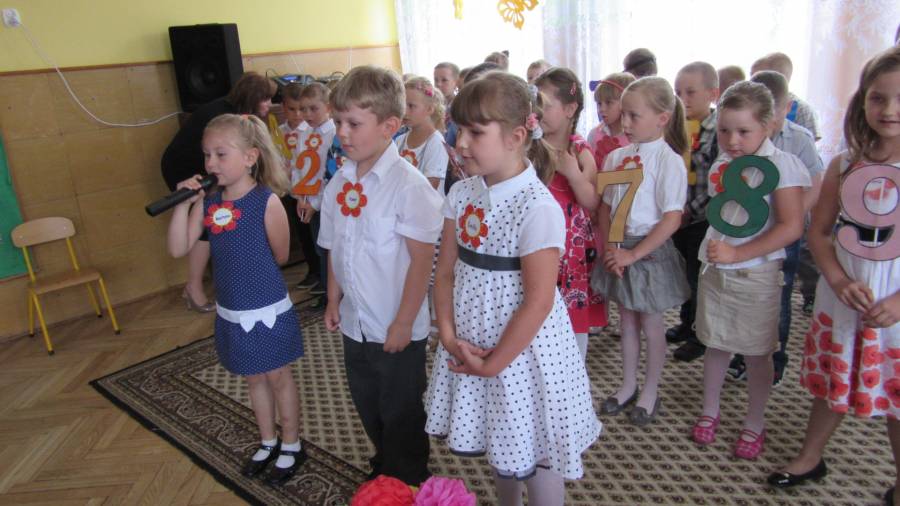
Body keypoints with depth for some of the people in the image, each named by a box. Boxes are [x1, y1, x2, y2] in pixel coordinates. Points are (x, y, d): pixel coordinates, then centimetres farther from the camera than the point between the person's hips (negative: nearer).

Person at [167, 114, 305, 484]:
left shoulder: (267, 201, -18)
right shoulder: (207, 203, -3)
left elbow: (280, 255, -10)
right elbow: (178, 249, -6)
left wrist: (246, 258, 4)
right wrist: (183, 204, -16)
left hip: (268, 310, -5)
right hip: (230, 312, 5)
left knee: (278, 376, 12)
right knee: (254, 378, 21)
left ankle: (291, 446, 32)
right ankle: (268, 443, 41)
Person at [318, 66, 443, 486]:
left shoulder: (407, 184, -21)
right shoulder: (339, 184, 0)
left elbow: (421, 259, -20)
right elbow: (335, 250, 9)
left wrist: (404, 322, -17)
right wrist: (333, 301, 9)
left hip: (397, 329, -7)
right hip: (355, 325, 7)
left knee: (401, 416, 13)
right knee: (368, 408, 24)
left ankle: (411, 485, 37)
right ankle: (383, 471, 48)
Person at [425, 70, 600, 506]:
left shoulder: (537, 207, -22)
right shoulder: (460, 195, 0)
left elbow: (538, 301, -21)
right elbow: (446, 272, 4)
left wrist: (494, 363, -15)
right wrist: (450, 336, -7)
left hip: (523, 346, -6)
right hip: (474, 343, 6)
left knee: (533, 454, 12)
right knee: (499, 444, 25)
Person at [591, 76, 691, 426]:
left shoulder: (668, 160, -15)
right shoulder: (616, 156, 2)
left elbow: (672, 219, -18)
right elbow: (606, 206, 8)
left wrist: (633, 254, -18)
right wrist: (608, 247, -5)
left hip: (649, 251, -5)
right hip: (618, 249, 5)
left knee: (650, 323, 10)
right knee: (626, 320, 17)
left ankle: (650, 393, 29)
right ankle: (627, 387, 34)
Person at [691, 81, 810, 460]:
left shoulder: (780, 165, -14)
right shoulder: (720, 166, 5)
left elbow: (792, 227, -20)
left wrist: (737, 254, -23)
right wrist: (713, 250, 6)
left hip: (757, 275, -5)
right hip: (715, 269, 5)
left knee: (756, 353, 8)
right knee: (715, 345, 16)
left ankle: (754, 424, 26)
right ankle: (709, 412, 32)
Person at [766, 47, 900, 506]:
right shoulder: (844, 166, -1)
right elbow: (818, 231, 4)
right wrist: (840, 281, -11)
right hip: (841, 303, 3)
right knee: (831, 385, 19)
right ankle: (810, 458, 41)